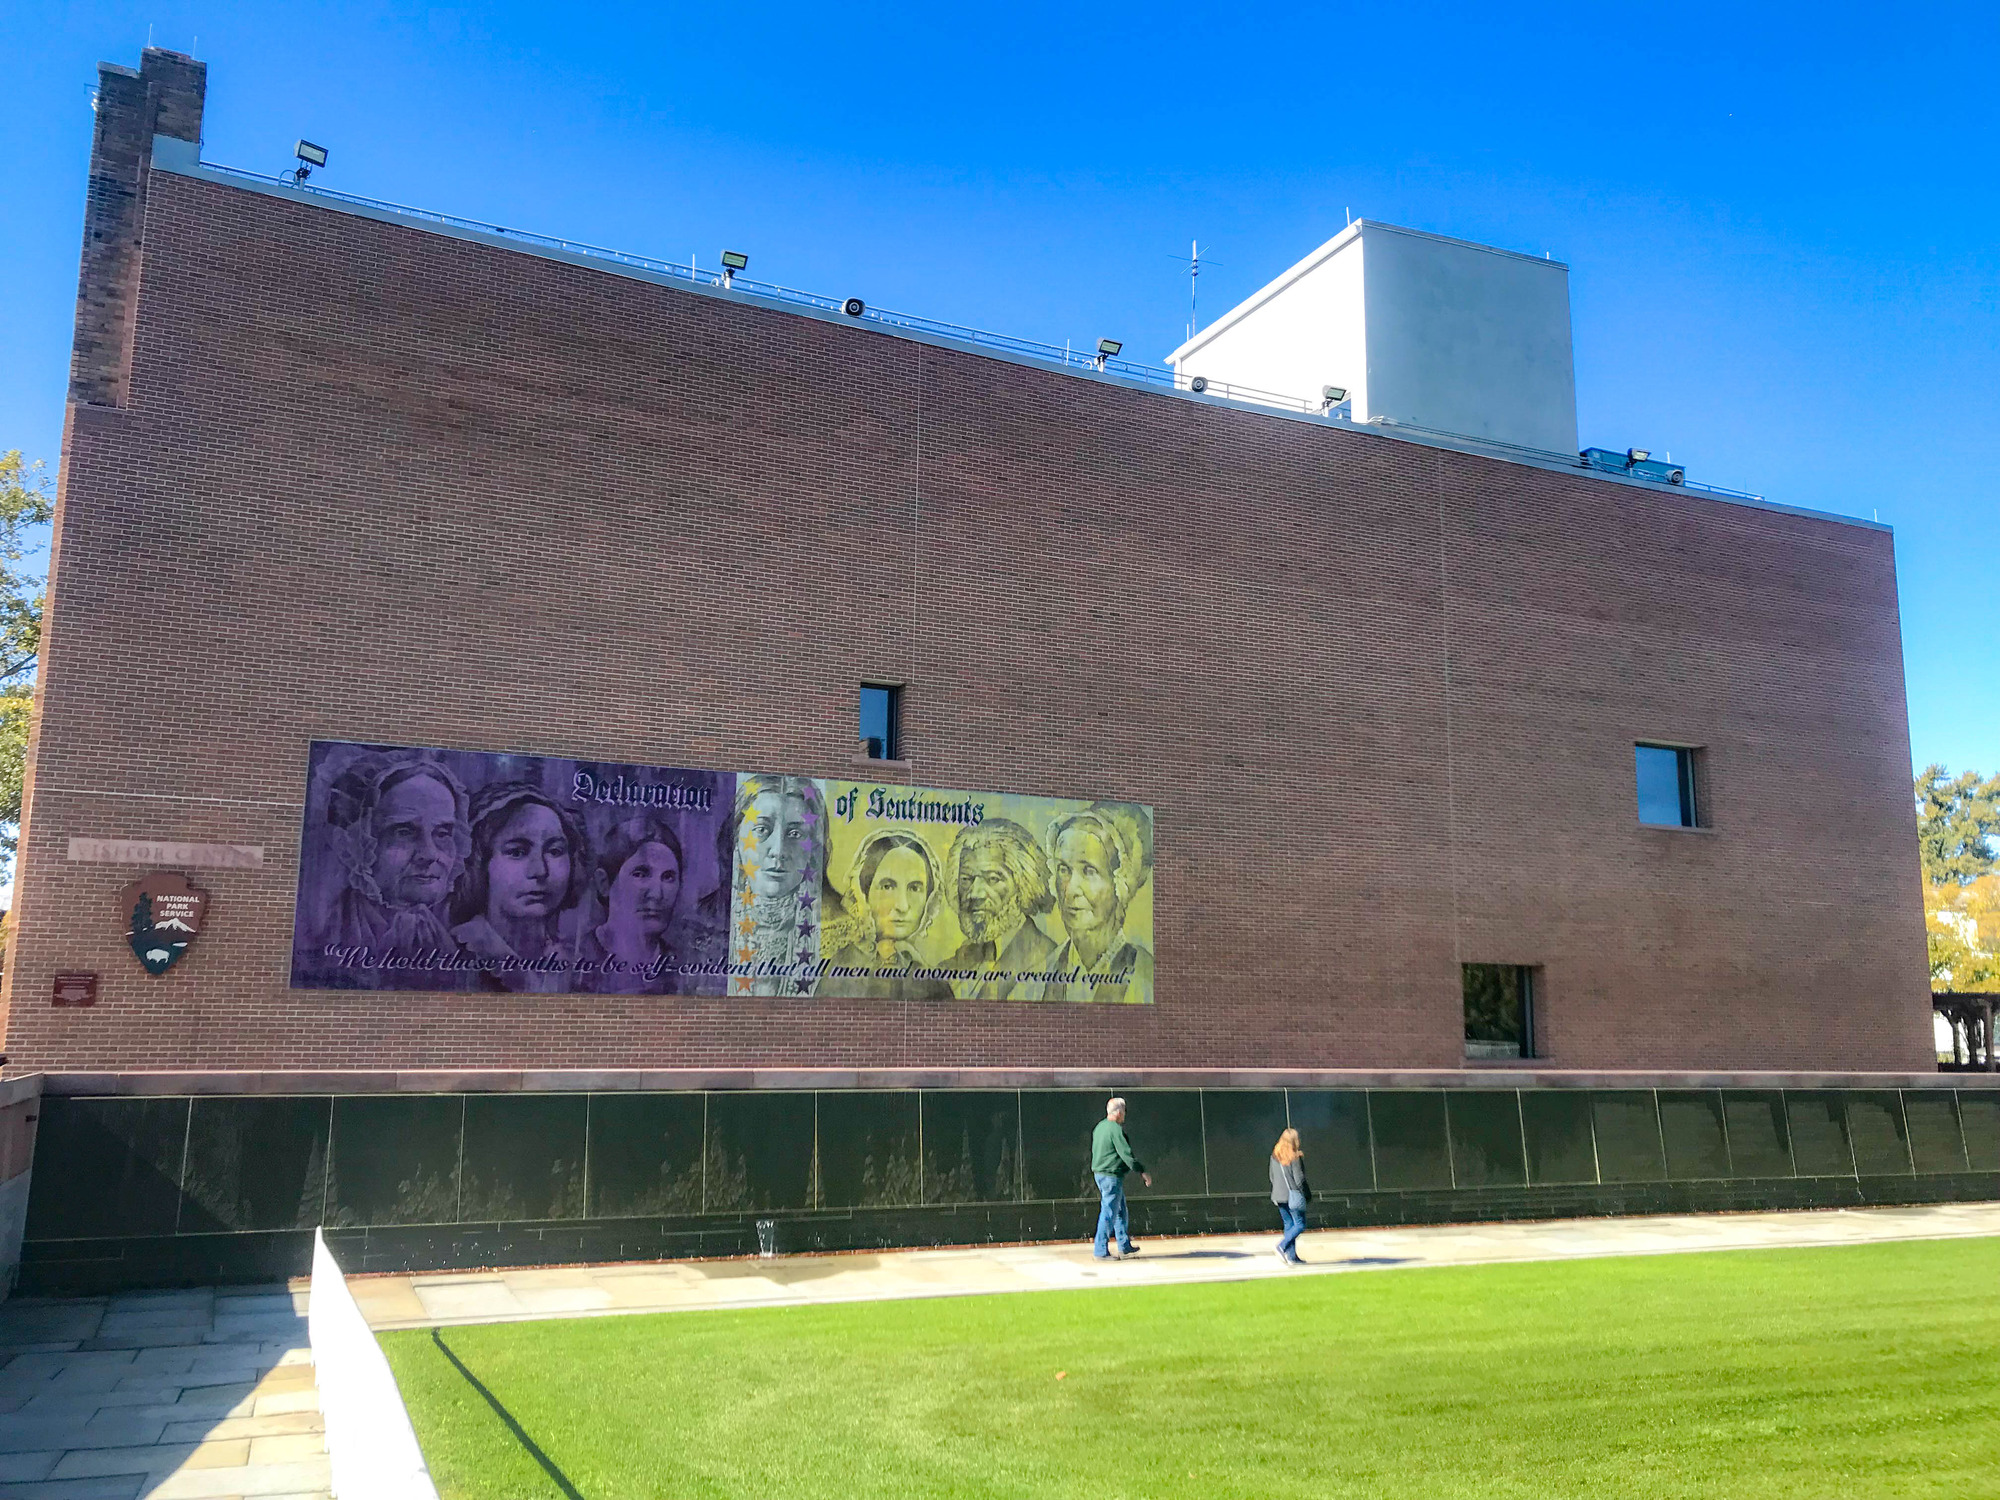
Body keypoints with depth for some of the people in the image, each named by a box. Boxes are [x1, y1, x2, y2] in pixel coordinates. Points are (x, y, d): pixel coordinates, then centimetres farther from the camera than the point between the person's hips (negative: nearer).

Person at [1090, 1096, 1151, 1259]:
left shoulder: (1100, 1126, 13)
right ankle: (1101, 1250, -2)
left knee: (1121, 1211, 18)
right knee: (1109, 1212, -5)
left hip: (1099, 1173, 10)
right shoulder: (1115, 1129, -17)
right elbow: (1126, 1154, -19)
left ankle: (1124, 1246, 24)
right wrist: (1142, 1171, -13)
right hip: (1111, 1176, -10)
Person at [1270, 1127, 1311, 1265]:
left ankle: (1292, 1256, 12)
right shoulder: (1294, 1157, -14)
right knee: (1300, 1225, 1)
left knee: (1288, 1225, 13)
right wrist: (1307, 1195, -2)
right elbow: (1299, 1178, -13)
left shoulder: (1275, 1155, 7)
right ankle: (1282, 1246, -13)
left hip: (1279, 1196, 7)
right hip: (1293, 1195, -7)